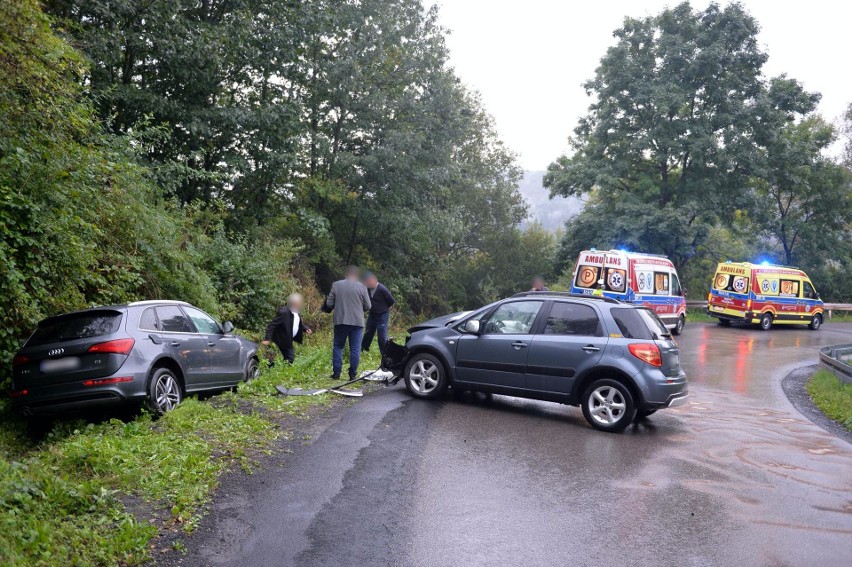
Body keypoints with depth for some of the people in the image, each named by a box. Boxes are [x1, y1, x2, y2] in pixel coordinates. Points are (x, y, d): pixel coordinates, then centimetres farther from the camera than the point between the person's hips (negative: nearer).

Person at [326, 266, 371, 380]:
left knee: (338, 346, 12)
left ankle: (336, 373, 10)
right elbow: (368, 306, 0)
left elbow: (329, 304, 1)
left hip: (340, 321, 1)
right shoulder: (362, 287, -4)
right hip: (357, 322, -1)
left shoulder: (336, 285, -1)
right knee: (355, 348, 5)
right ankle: (352, 374, 5)